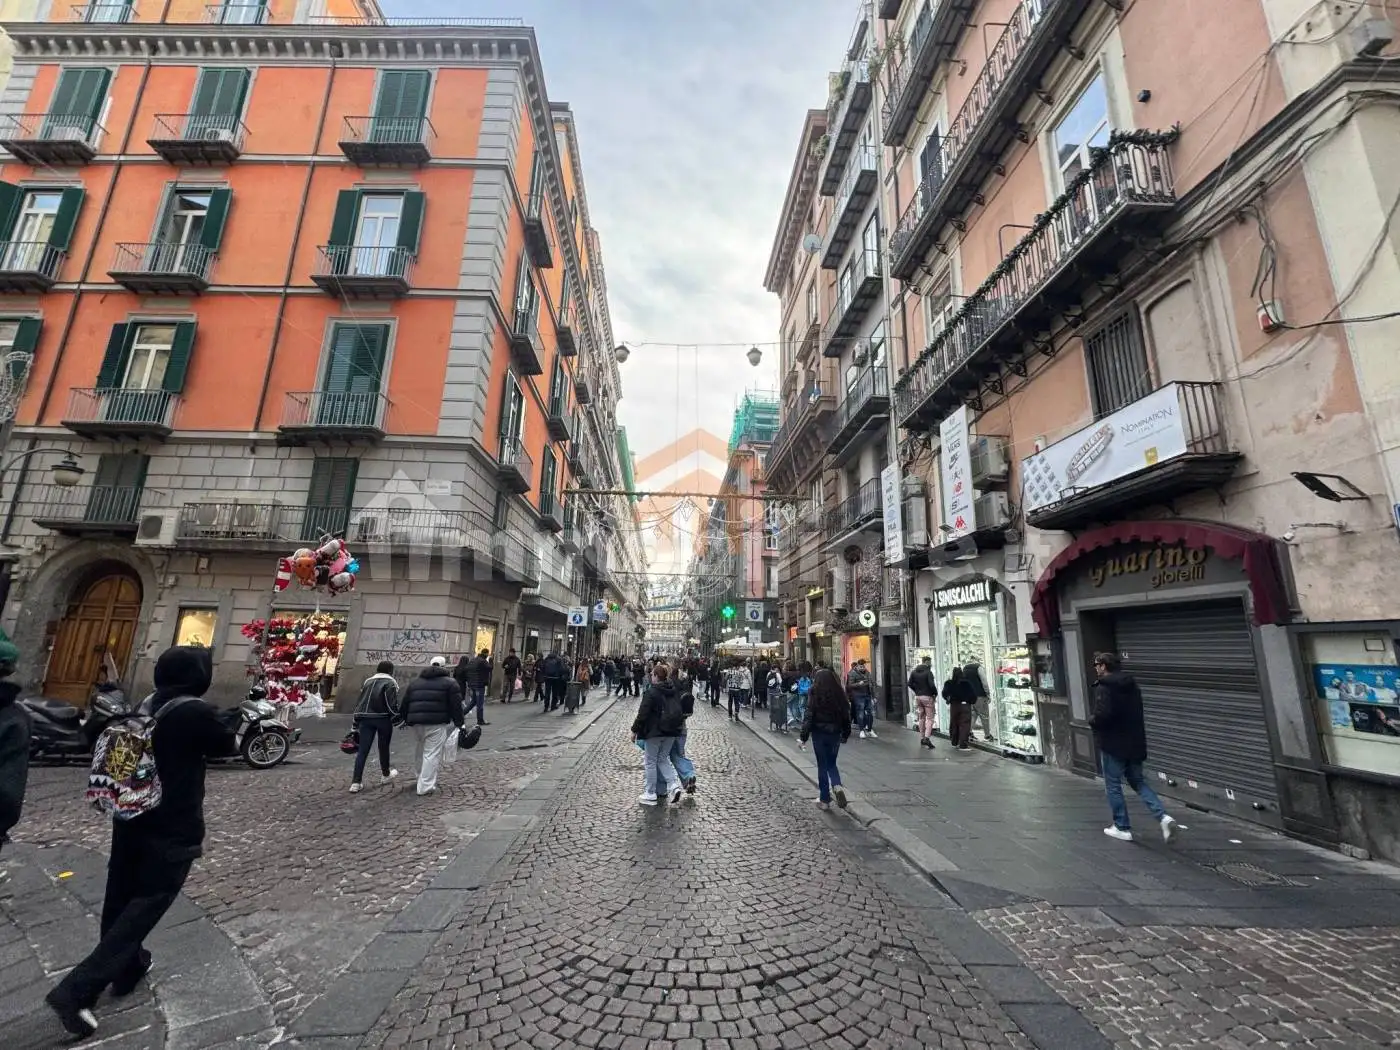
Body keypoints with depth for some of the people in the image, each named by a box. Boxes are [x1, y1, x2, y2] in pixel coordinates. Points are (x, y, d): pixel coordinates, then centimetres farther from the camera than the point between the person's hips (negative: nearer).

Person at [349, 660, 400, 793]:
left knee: (362, 750, 4)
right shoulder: (390, 682, -4)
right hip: (383, 719, -5)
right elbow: (392, 704, -15)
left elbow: (358, 703, 17)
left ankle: (355, 783, -2)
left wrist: (356, 724, 20)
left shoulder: (368, 681, 16)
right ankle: (385, 775, 30)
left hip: (365, 718, 5)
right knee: (383, 747, 13)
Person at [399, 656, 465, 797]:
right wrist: (459, 723, 3)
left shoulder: (414, 682, 20)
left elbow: (404, 704, 21)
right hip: (437, 723, -5)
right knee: (432, 754, -2)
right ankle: (426, 787, -2)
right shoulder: (450, 682, 3)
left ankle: (421, 779, 38)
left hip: (417, 723, 6)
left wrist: (405, 719, 32)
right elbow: (456, 706, -2)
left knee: (419, 752, 23)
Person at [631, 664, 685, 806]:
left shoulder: (651, 692, -14)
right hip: (671, 731, 6)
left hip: (654, 731, -6)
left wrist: (635, 730, -6)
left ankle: (650, 794, 14)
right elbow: (679, 711, 14)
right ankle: (674, 785, 1)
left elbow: (643, 714, -15)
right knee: (664, 758, 18)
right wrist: (677, 726, 23)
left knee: (650, 761, 7)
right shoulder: (673, 691, 7)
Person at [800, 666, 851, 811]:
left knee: (822, 765, 9)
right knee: (831, 763, 19)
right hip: (835, 733, 3)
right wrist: (845, 735, 17)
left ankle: (825, 800, 14)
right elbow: (846, 715, 5)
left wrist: (804, 737, -7)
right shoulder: (840, 694, -2)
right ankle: (837, 786, -6)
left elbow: (809, 716, -13)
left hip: (819, 733, -3)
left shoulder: (815, 695, -12)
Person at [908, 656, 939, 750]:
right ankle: (927, 737, -13)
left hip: (918, 697, 6)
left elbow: (910, 684, 6)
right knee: (930, 718, -1)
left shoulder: (914, 672, 7)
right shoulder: (928, 672, -14)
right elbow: (931, 685, -21)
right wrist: (935, 693, -5)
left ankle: (922, 738, 18)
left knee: (921, 718, 15)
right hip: (928, 697, -6)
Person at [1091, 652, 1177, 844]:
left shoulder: (1103, 687, -19)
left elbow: (1102, 716, -28)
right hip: (1135, 742, 8)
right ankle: (1163, 817, 3)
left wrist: (1092, 721, -8)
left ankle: (1122, 828, 14)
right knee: (1138, 781, 20)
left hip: (1114, 743, -8)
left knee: (1113, 785, 7)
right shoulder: (1131, 684, 8)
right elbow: (1136, 713, 15)